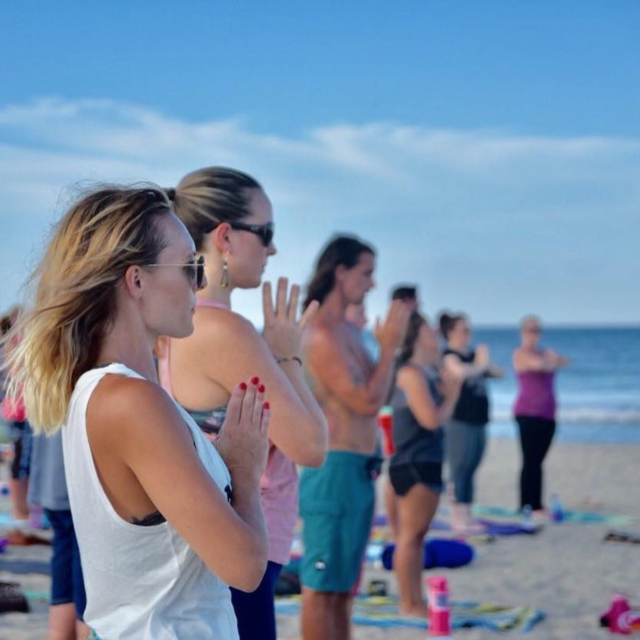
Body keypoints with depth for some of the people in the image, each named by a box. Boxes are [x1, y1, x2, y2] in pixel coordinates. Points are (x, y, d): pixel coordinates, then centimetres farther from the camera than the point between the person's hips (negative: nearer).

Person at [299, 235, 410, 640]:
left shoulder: (349, 330, 14)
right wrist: (389, 347, -10)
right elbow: (366, 402, -21)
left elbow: (379, 396, 20)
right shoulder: (322, 334, -16)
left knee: (345, 584, 17)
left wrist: (390, 345, 9)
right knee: (322, 587, -4)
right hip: (335, 470, -10)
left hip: (359, 470, 10)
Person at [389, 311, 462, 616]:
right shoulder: (411, 373, -14)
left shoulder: (427, 372, 14)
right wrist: (452, 395, -6)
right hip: (414, 465, -10)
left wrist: (447, 390, 8)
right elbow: (431, 419, -21)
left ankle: (416, 601, 20)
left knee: (415, 535, 13)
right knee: (410, 535, -6)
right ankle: (408, 603, -2)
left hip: (424, 464, 10)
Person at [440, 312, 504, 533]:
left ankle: (467, 517, 14)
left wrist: (485, 362, -4)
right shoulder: (449, 356, -7)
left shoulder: (473, 355, 16)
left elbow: (500, 373, 16)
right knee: (460, 469, -7)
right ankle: (457, 517, -4)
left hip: (478, 420, 8)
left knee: (470, 470, 9)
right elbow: (461, 371, -28)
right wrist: (480, 365, -10)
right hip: (459, 421, -8)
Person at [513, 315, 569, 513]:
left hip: (547, 413, 7)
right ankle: (527, 506, -9)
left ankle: (536, 505, 11)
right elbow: (539, 364, -20)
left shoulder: (545, 353, 19)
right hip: (529, 413, -7)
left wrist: (553, 360, -13)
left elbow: (562, 362, 6)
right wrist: (553, 361, -1)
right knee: (531, 461, -10)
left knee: (537, 461, 8)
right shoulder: (521, 353, -3)